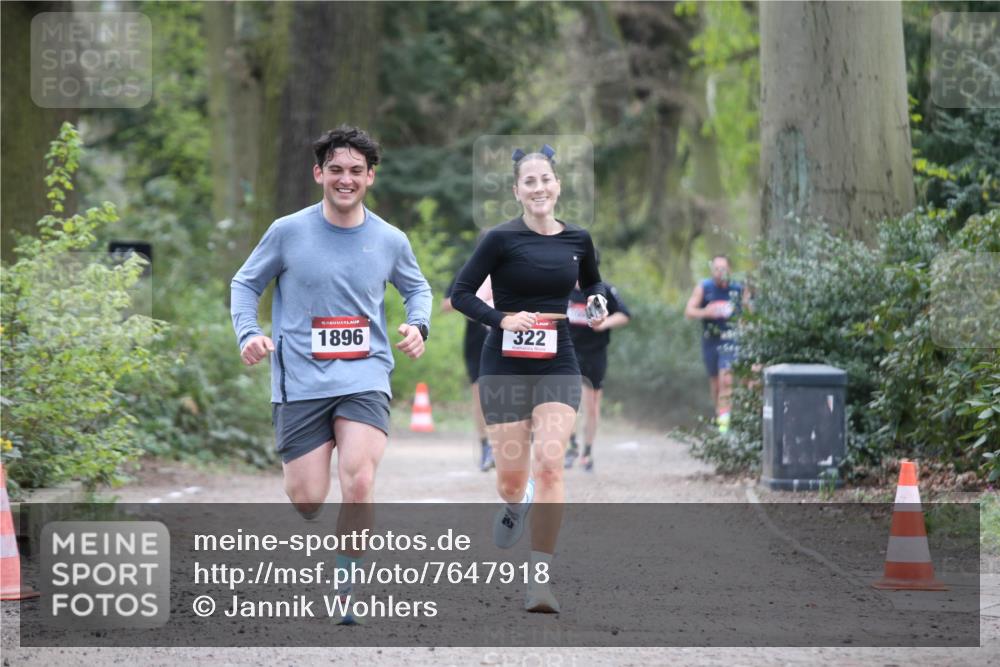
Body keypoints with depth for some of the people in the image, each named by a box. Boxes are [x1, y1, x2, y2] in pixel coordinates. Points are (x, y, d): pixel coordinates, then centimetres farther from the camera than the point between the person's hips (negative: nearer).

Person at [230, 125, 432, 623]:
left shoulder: (390, 240, 5)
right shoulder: (288, 232, -1)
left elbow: (417, 287, 24)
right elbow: (245, 283, 11)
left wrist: (417, 325, 4)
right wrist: (248, 334, -6)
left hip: (365, 379, 0)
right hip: (301, 381, 0)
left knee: (359, 482, -20)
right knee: (306, 500, -3)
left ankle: (344, 589, -1)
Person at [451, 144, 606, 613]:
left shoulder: (578, 240, 5)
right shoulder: (502, 239, -7)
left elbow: (592, 282, 25)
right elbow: (460, 294, -6)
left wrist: (598, 302, 3)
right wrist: (501, 319, -19)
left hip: (557, 367, 2)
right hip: (505, 367, -1)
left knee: (549, 463, -18)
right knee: (511, 480, 4)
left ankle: (540, 577, -13)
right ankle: (515, 507, 46)